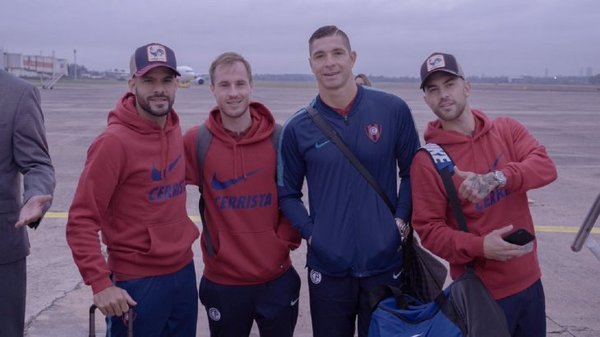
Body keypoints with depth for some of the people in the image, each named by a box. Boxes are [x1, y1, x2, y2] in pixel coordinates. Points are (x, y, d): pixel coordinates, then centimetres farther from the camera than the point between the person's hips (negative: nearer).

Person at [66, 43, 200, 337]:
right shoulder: (114, 142, -18)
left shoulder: (174, 130, 3)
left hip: (184, 271, 7)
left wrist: (184, 233, 5)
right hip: (138, 282, -6)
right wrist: (100, 283, -23)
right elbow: (81, 221, -18)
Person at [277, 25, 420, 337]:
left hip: (386, 261, 0)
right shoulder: (298, 128, -1)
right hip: (327, 266, 1)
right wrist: (311, 232, -5)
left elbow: (413, 171, 5)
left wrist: (400, 220, -5)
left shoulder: (393, 110, -3)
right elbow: (287, 193, 7)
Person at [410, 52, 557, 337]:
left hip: (529, 280, 4)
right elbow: (429, 229, -13)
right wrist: (479, 246, -28)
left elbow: (545, 167, -15)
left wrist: (497, 178, -32)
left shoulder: (506, 130, 0)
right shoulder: (427, 161, -12)